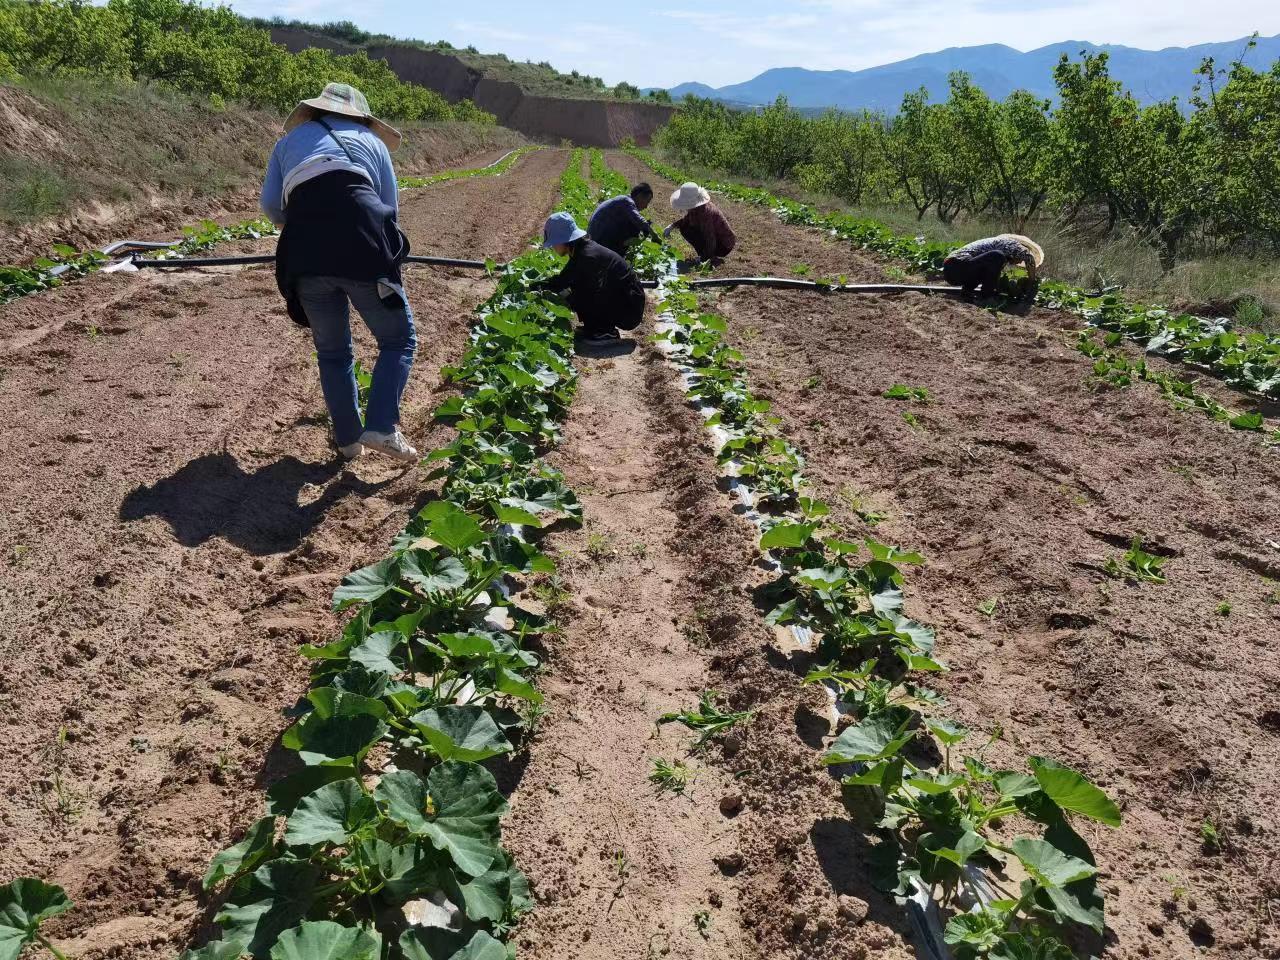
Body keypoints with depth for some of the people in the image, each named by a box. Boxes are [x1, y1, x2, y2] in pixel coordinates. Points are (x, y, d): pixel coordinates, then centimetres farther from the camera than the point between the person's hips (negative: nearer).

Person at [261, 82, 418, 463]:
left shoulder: (290, 140, 28)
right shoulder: (370, 140, 24)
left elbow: (271, 207, 20)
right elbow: (391, 207, 21)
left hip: (305, 256, 2)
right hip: (362, 247, -2)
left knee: (332, 351, 19)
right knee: (398, 339, 12)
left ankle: (348, 438, 19)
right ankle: (381, 427, -4)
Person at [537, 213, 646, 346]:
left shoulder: (589, 257, -23)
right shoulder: (580, 252, 6)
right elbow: (562, 279, 15)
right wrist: (539, 286, 3)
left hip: (629, 311, -9)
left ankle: (606, 332, -11)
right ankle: (596, 328, 12)